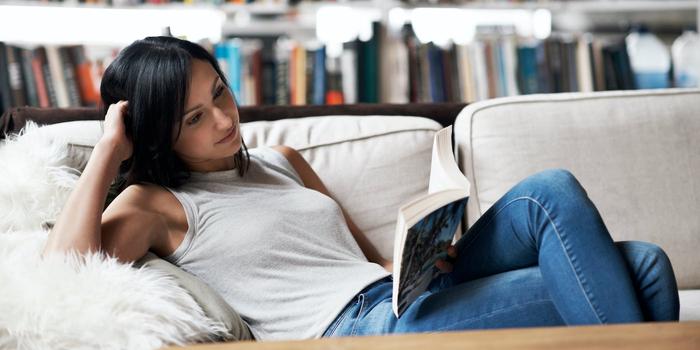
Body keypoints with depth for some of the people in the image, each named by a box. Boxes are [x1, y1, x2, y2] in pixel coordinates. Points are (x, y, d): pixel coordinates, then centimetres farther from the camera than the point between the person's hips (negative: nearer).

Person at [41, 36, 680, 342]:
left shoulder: (281, 160, 24)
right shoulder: (158, 204, 5)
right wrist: (107, 152, -7)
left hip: (403, 297, 8)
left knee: (641, 265, -9)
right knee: (555, 194, -19)